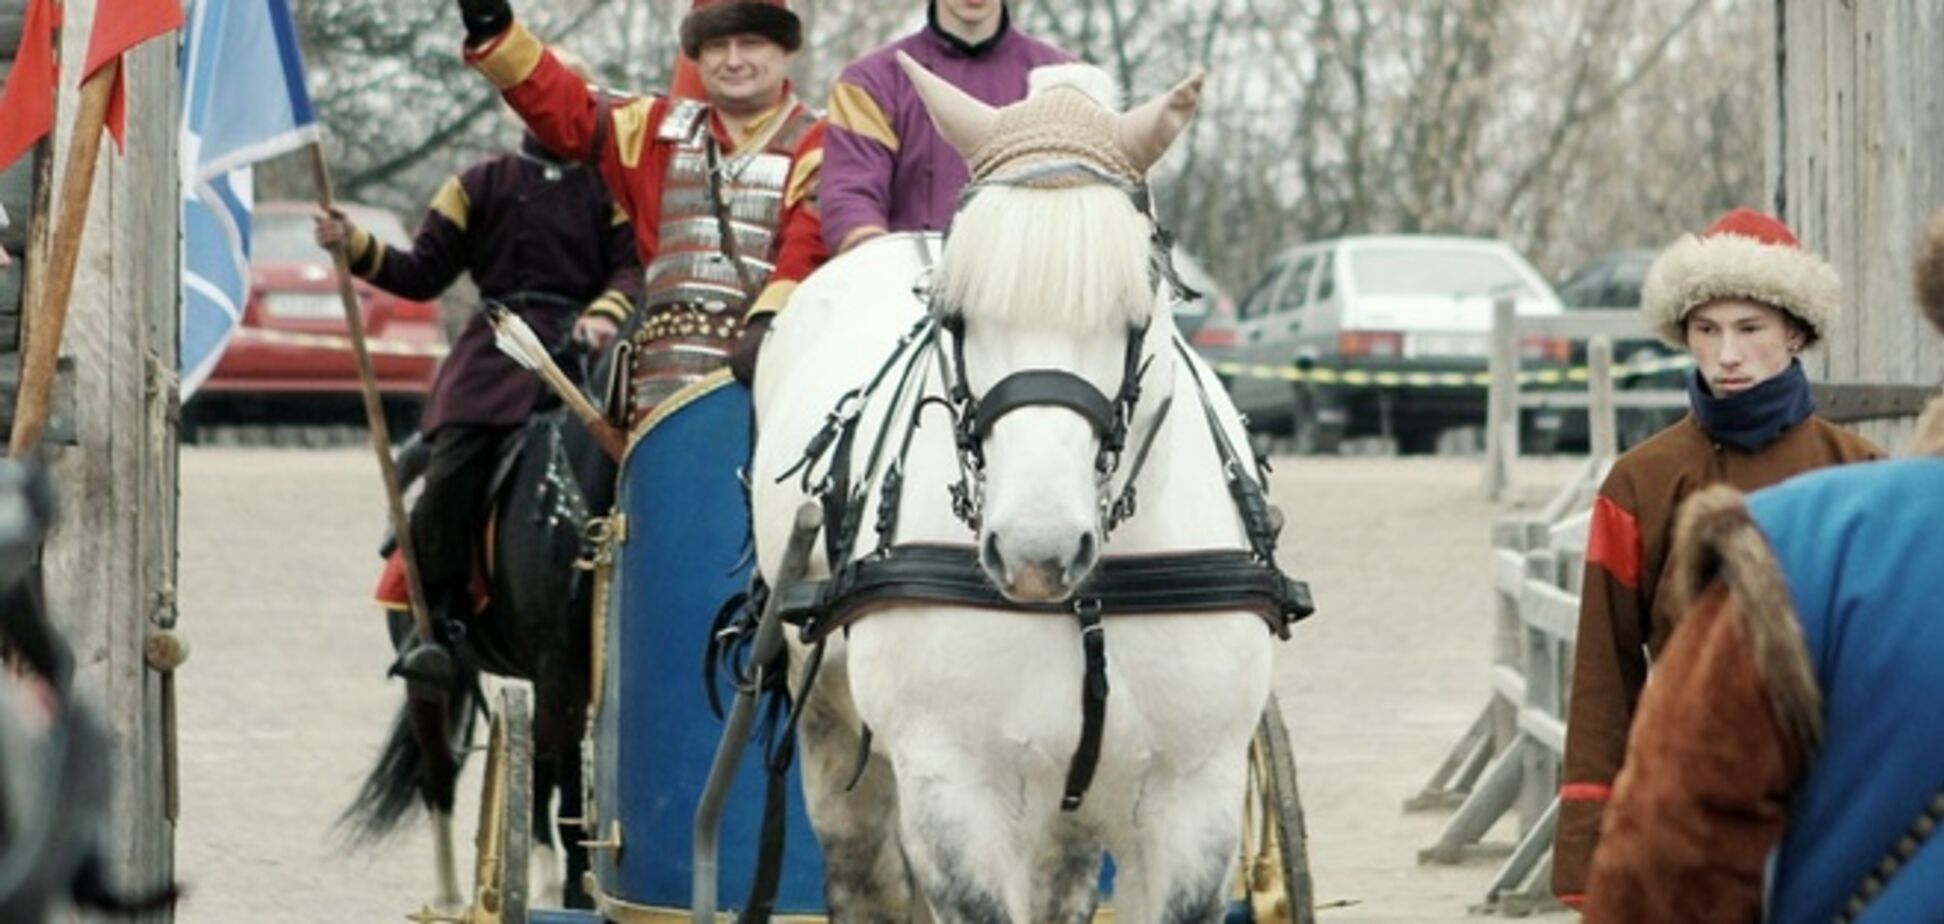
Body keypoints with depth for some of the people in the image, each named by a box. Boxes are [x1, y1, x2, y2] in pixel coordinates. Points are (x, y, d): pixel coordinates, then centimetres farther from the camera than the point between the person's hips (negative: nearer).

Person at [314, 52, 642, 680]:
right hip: (497, 349, 1)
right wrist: (356, 247, -1)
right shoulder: (482, 186, 16)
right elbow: (424, 274, 14)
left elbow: (633, 267, 2)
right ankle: (435, 623, -11)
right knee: (449, 476, -16)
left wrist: (606, 314, -18)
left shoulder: (609, 188, 14)